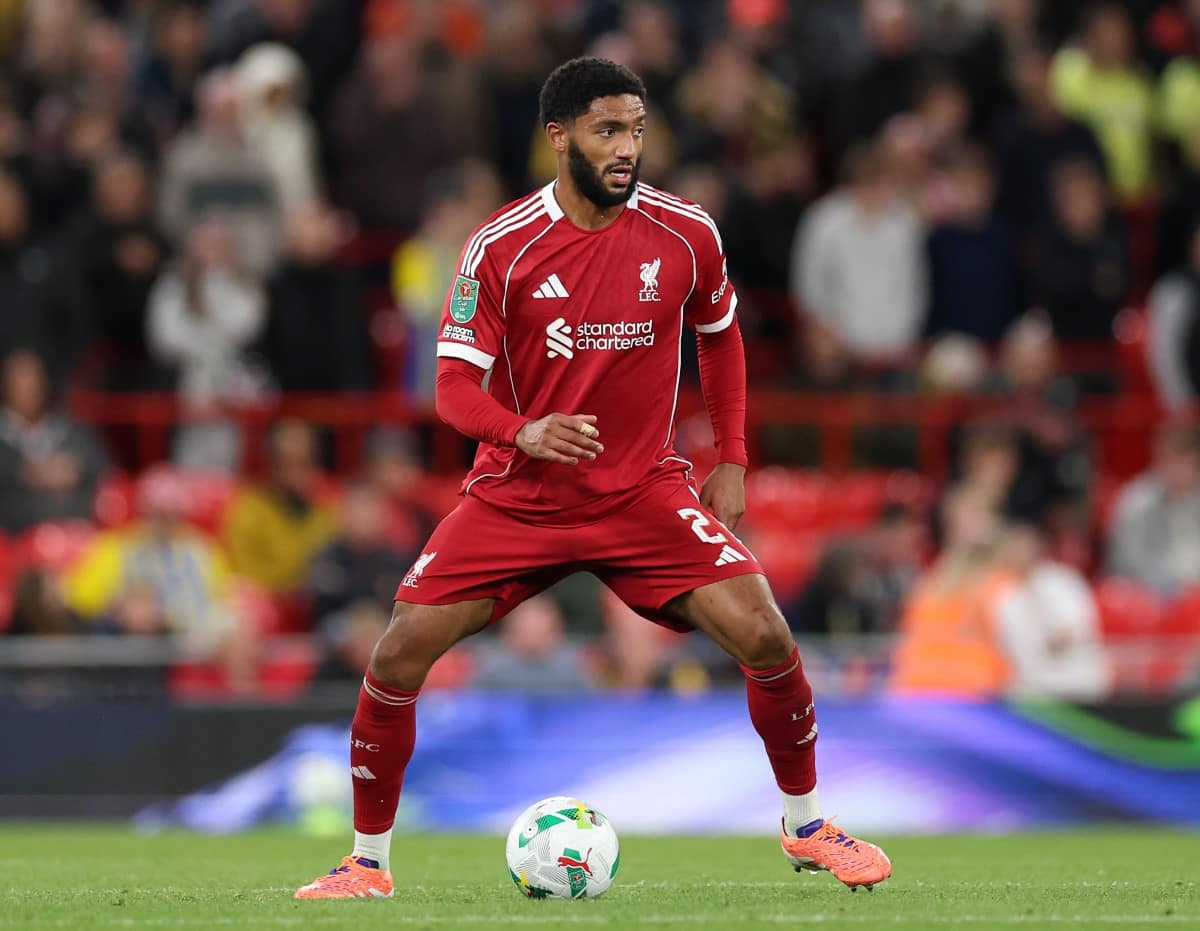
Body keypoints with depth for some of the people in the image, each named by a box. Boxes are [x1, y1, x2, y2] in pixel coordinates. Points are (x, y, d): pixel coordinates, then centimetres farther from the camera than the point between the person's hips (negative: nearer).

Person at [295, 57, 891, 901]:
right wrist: (523, 432, -32)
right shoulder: (501, 247, -12)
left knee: (764, 636, -15)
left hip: (645, 489, 1)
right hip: (516, 496, -1)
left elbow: (721, 336, 14)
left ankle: (807, 827, 10)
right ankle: (368, 861, 5)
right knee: (402, 650, -13)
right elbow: (455, 385, -11)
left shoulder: (686, 236, -5)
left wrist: (732, 462, 8)